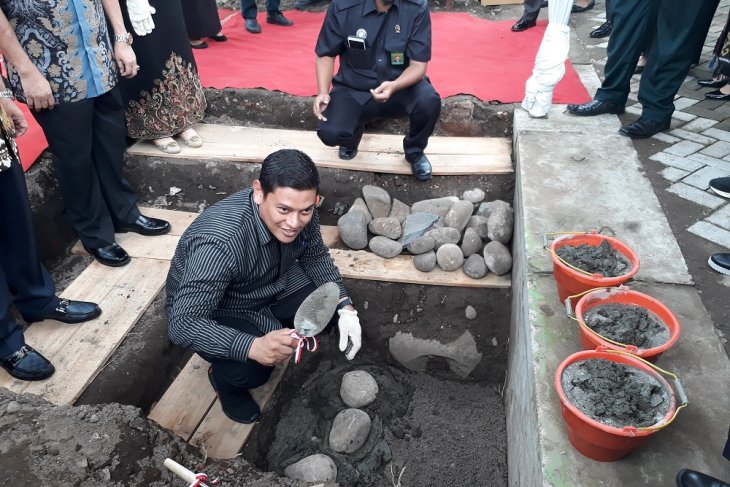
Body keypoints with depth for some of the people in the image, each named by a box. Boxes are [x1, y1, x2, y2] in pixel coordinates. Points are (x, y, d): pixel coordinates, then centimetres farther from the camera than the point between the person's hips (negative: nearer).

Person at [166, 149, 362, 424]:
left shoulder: (300, 212, -21)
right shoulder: (219, 242, -40)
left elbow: (315, 256, -2)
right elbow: (183, 324, -38)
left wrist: (345, 307, -15)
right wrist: (252, 346, -53)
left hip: (270, 286, 6)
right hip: (215, 314, -5)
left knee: (332, 303, -9)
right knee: (251, 370, -29)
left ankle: (277, 328, 17)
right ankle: (224, 378, 7)